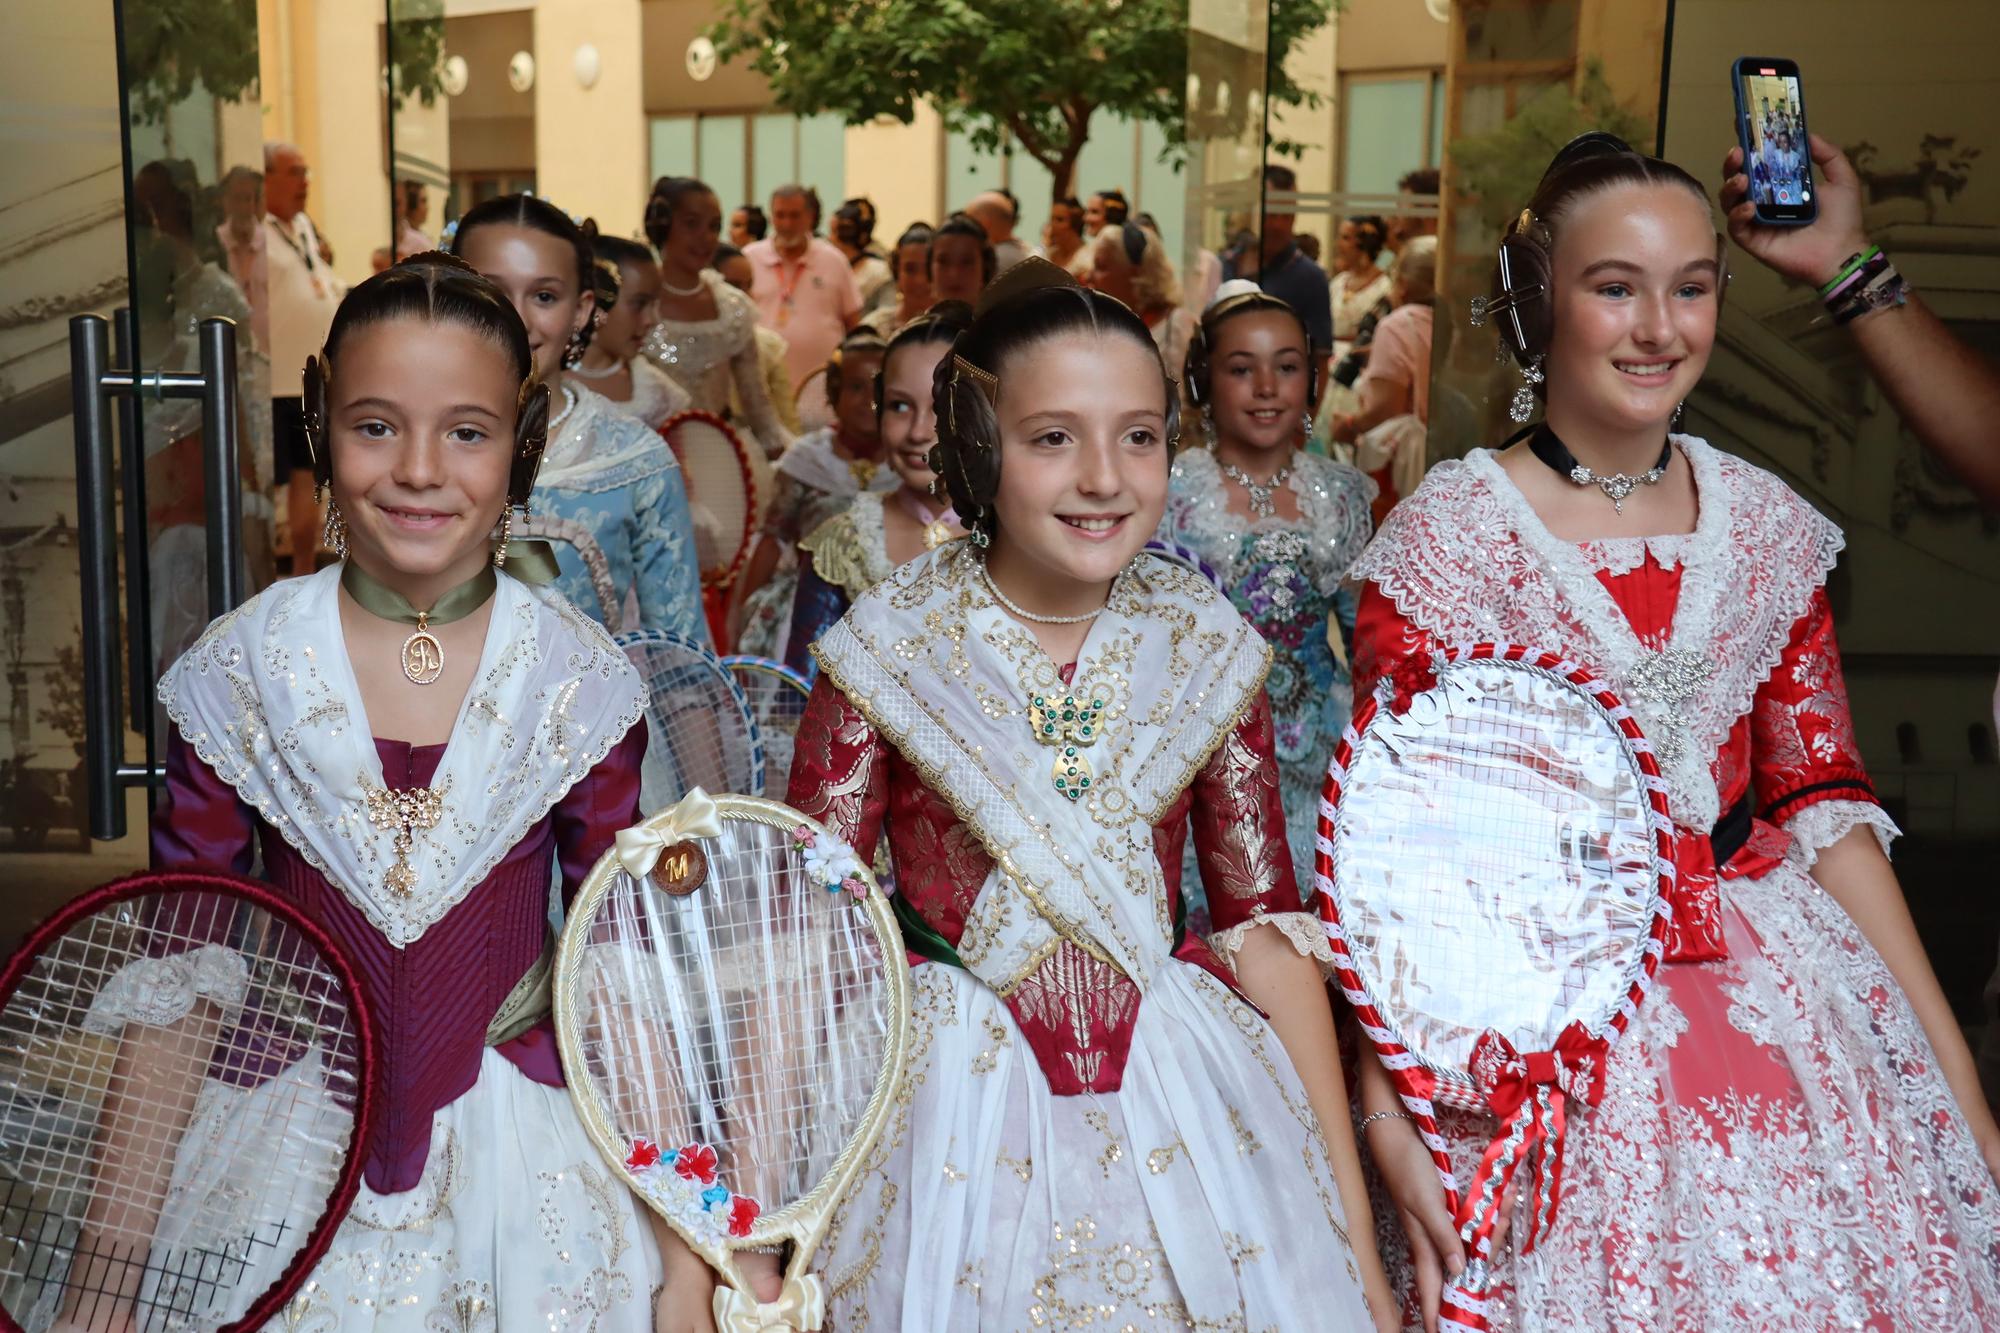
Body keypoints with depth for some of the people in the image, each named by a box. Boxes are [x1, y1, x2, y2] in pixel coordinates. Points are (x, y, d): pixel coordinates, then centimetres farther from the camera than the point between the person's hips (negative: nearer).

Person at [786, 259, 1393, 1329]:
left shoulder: (1208, 648, -3)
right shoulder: (884, 653, -10)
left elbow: (1269, 927, 0)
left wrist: (1351, 1226, 0)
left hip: (1183, 1108, 2)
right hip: (954, 1122, -2)